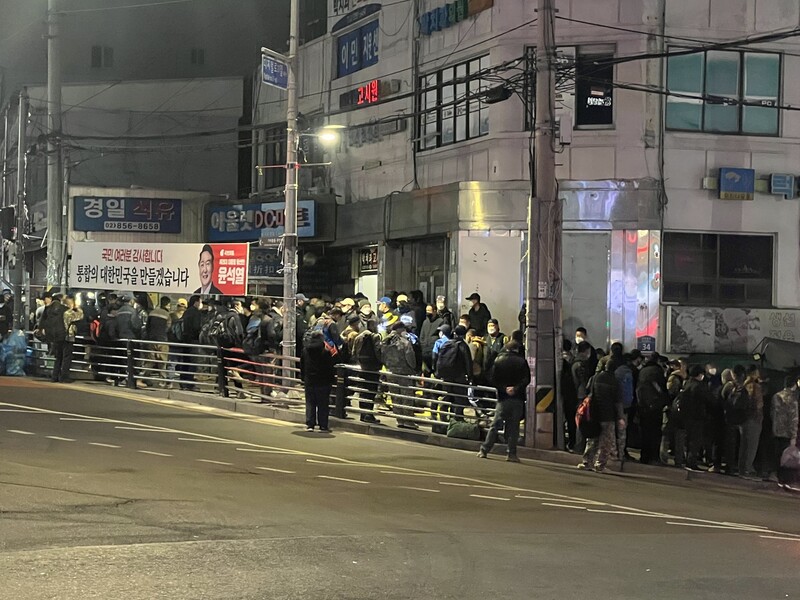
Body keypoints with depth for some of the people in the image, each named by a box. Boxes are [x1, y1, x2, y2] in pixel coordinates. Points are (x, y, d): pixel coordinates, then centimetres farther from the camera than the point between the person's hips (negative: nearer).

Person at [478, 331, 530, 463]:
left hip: (503, 397, 1)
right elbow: (526, 379, -9)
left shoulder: (499, 360, 2)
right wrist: (516, 388, -9)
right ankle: (511, 453, -2)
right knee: (514, 426, 2)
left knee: (495, 425, 6)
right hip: (517, 398, -1)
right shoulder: (522, 362, -2)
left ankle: (484, 450, 3)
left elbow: (494, 380, -2)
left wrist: (504, 388, 0)